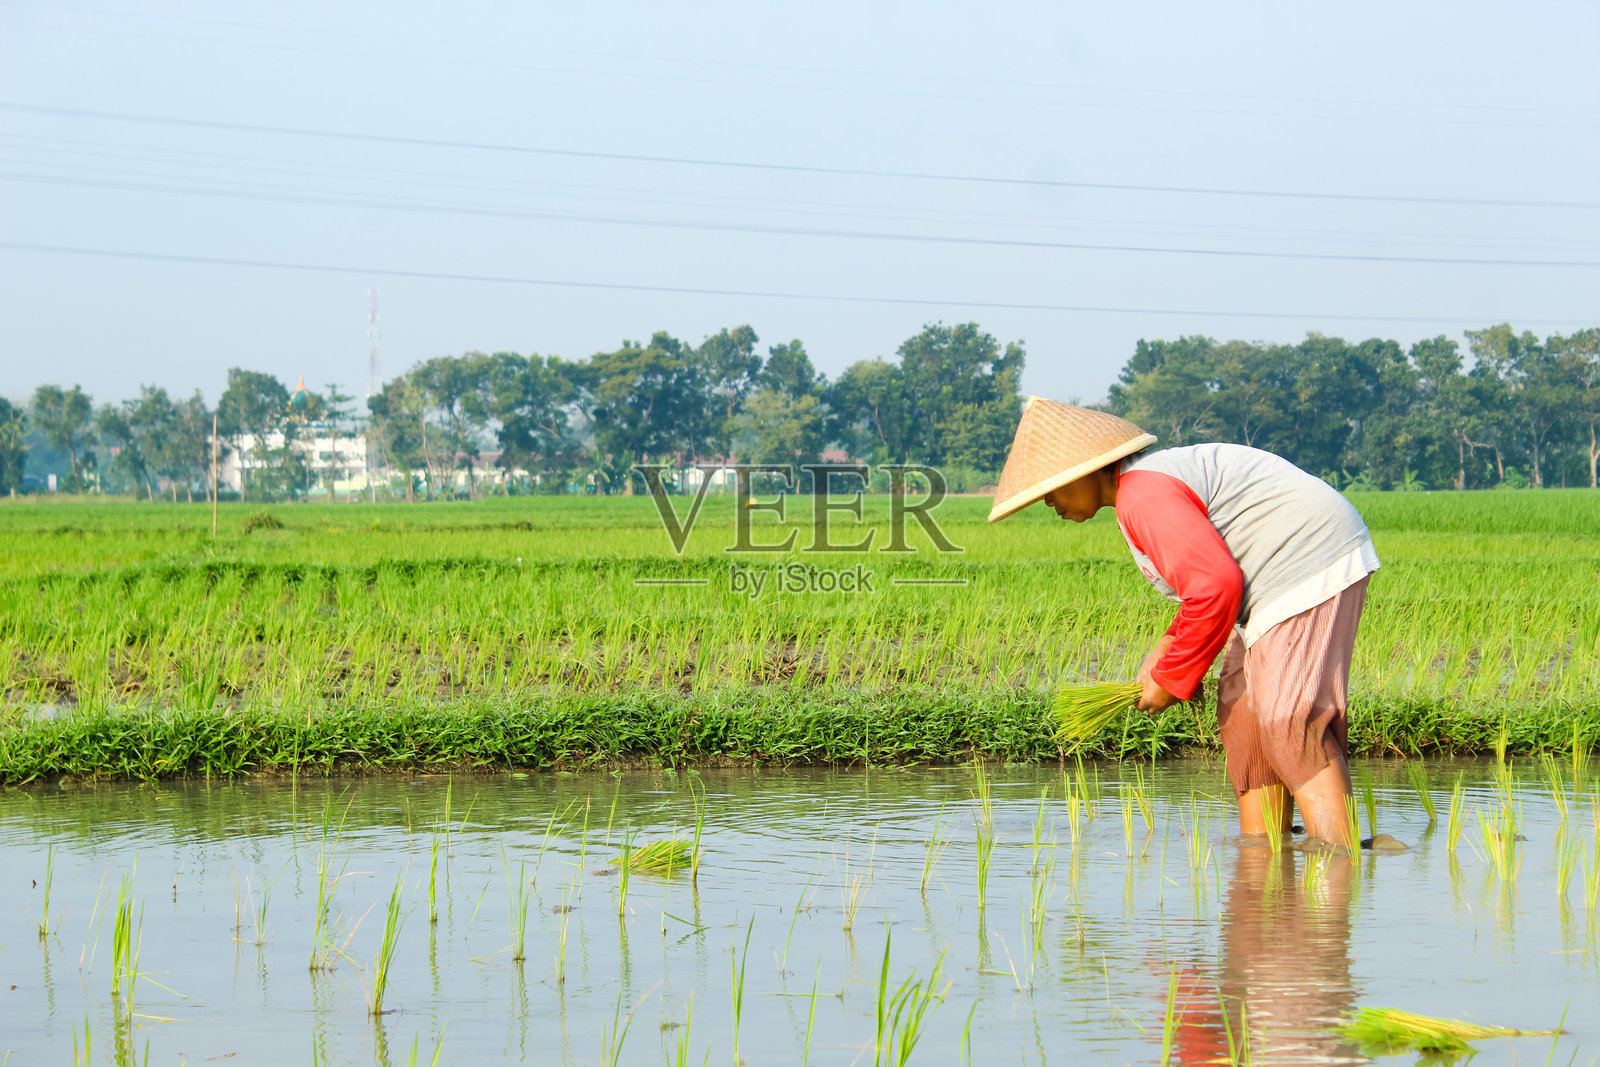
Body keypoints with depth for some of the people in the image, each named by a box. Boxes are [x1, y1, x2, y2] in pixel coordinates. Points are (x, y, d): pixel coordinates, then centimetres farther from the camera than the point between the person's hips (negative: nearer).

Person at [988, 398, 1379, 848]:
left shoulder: (1143, 496, -17)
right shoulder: (1153, 481, 18)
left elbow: (1216, 587, -23)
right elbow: (1220, 572, 23)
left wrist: (1172, 679, -11)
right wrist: (1170, 645, 10)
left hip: (1310, 572, -11)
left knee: (1291, 727, -15)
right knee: (1244, 720, 12)